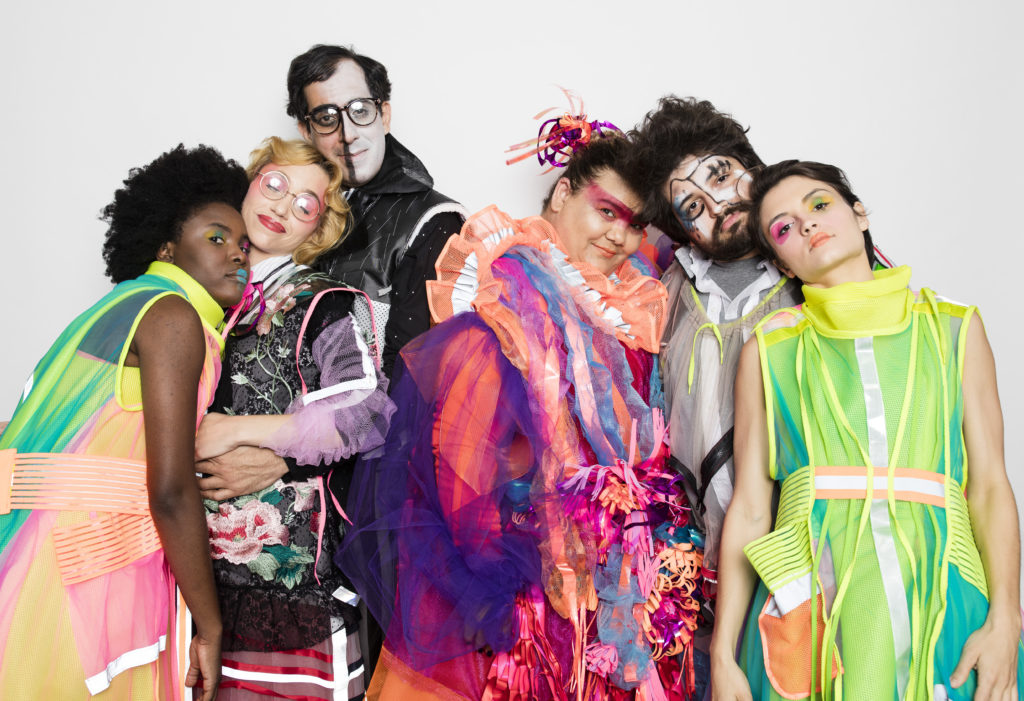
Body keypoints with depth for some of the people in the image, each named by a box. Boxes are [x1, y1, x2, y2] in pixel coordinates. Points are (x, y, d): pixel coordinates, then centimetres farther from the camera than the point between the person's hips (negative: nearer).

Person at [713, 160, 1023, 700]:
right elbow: (749, 507, 3)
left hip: (938, 590, 1)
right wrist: (723, 654, -2)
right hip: (809, 597, 0)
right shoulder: (770, 350, 8)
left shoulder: (953, 328, 10)